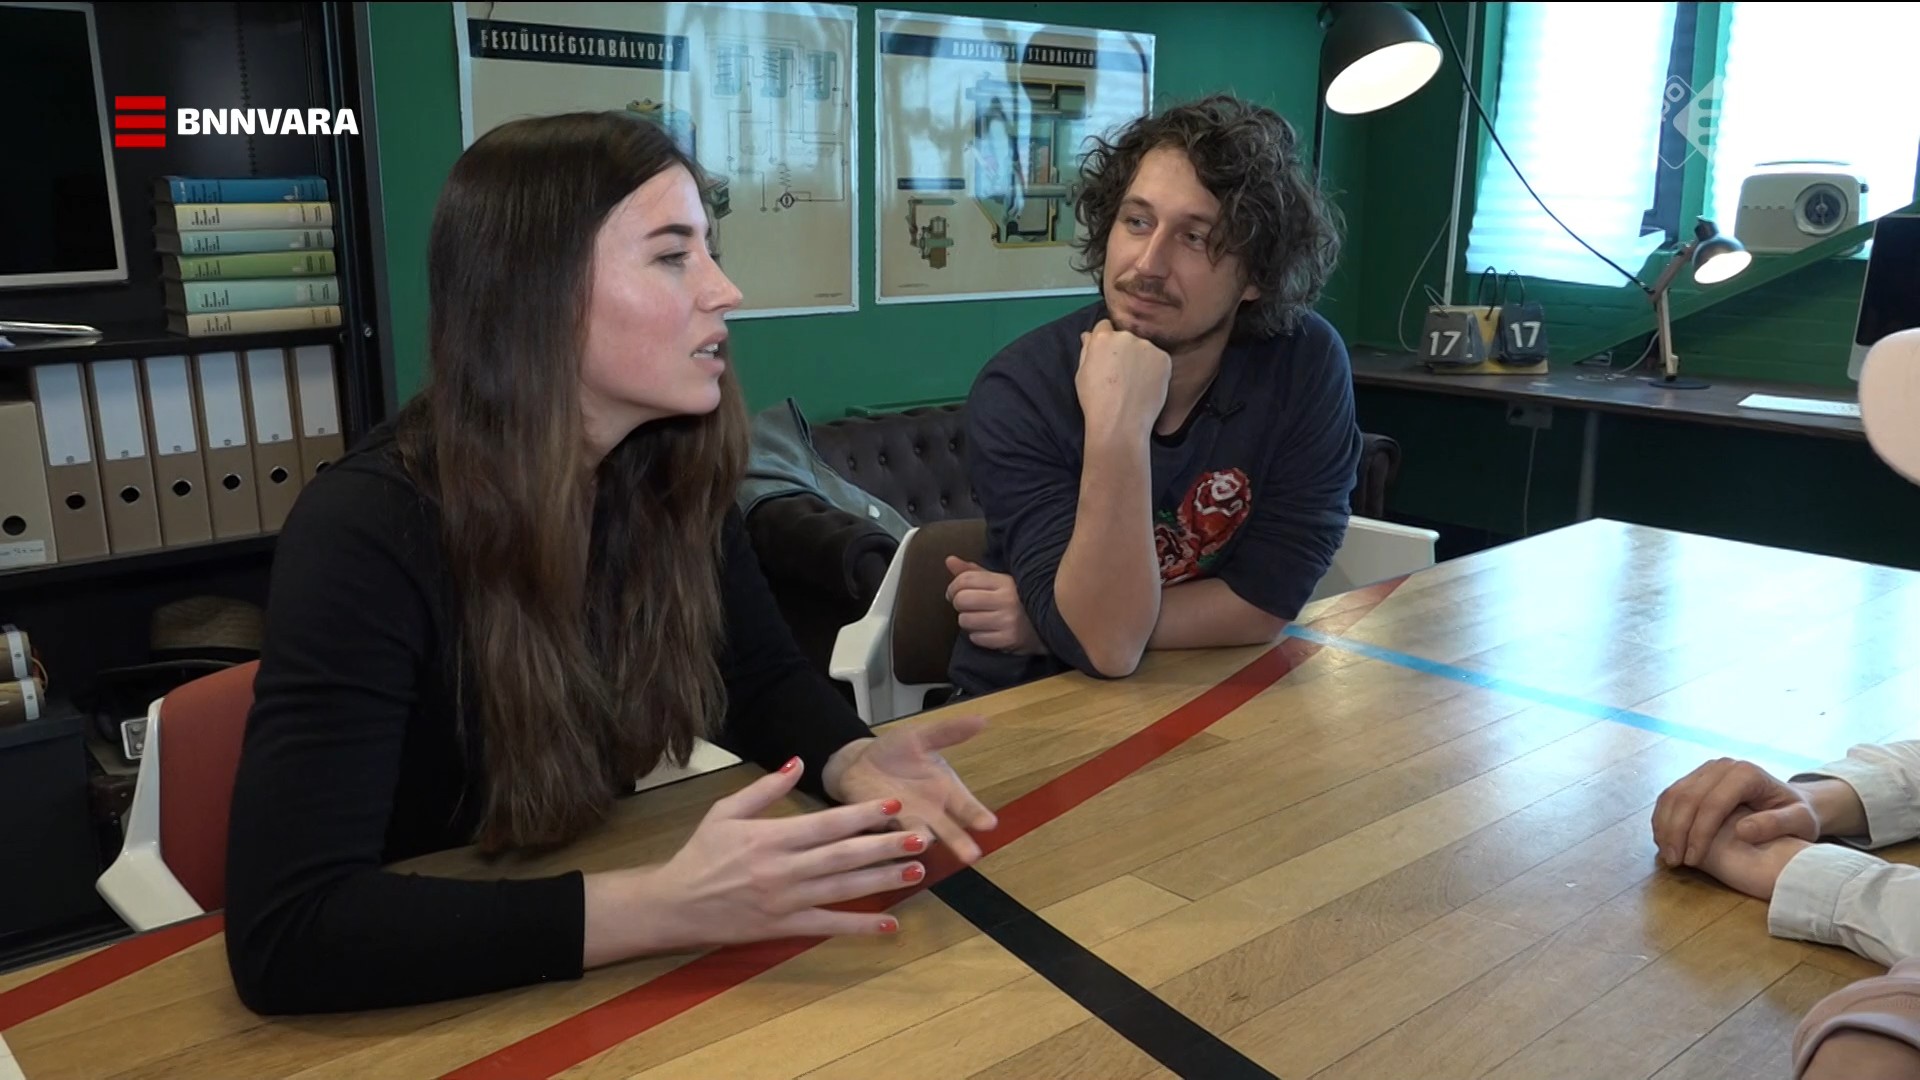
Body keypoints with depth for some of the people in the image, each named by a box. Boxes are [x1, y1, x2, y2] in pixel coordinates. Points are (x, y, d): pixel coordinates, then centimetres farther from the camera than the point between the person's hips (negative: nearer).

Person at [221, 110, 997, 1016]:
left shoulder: (670, 475, -9)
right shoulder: (368, 533, -25)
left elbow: (762, 677, 5)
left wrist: (853, 763, -17)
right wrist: (666, 908, -37)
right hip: (418, 999, -3)